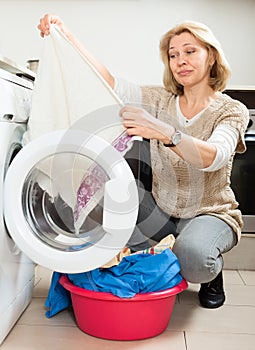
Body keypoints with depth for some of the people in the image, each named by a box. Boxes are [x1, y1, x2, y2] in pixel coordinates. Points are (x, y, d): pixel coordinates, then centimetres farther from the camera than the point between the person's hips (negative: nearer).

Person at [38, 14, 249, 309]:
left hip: (211, 214, -4)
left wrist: (163, 132, -47)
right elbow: (110, 83, -9)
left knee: (191, 255, -37)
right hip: (162, 210, 4)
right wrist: (66, 35, -19)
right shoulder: (162, 100, 2)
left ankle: (212, 276, 5)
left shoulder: (231, 110, -9)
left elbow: (214, 158, -30)